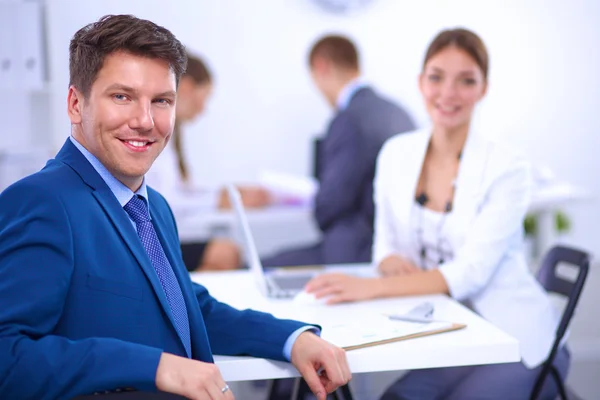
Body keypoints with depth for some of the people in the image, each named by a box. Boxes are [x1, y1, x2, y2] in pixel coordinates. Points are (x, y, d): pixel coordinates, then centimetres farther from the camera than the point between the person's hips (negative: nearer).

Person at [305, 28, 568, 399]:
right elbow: (386, 244, 9)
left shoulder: (508, 167, -13)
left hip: (518, 342, -3)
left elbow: (470, 272, -20)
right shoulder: (396, 153, 1)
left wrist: (372, 287, -30)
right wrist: (395, 263, -15)